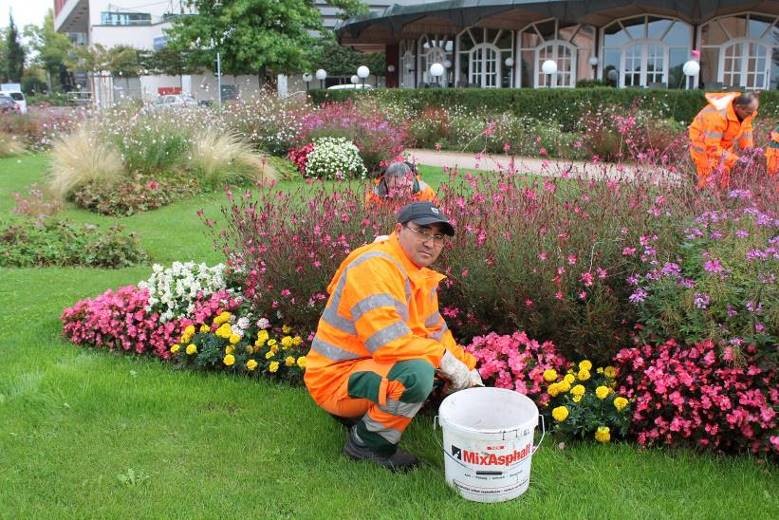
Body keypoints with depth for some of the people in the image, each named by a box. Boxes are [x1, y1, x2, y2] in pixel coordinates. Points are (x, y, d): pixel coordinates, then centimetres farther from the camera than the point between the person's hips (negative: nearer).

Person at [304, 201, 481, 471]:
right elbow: (388, 341, -32)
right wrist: (446, 361, -24)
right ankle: (366, 442, -7)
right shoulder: (374, 267, -22)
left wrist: (467, 369, 3)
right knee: (417, 373, -33)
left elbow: (436, 331, 16)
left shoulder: (421, 275, 11)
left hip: (369, 365, 10)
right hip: (336, 377, -10)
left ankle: (359, 411, 14)